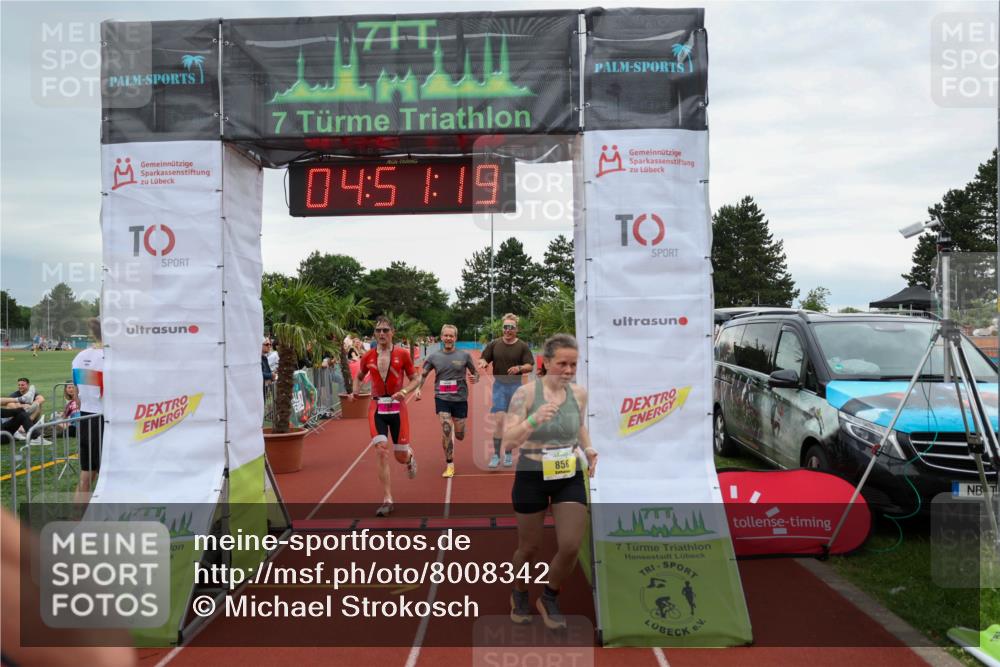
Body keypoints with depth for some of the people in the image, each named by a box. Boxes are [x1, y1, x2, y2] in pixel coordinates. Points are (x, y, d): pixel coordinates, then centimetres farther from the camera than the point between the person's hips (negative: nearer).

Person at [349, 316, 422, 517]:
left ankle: (410, 457, 46)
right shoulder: (368, 357, 2)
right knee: (382, 452, -12)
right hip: (377, 408, 1)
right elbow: (359, 376, 18)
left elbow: (415, 378, 2)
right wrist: (354, 391, -1)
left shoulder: (402, 354, -4)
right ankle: (387, 500, -5)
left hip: (397, 407, -1)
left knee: (401, 456, 6)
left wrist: (404, 391, -17)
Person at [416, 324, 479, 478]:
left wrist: (475, 379, -16)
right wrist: (418, 388, -7)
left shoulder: (464, 355, -2)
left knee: (459, 436, 9)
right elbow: (423, 375, 10)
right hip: (442, 398, 0)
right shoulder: (434, 357, 1)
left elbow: (476, 373, 6)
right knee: (446, 432, -11)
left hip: (460, 398, 0)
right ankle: (450, 465, 4)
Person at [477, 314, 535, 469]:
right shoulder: (494, 344, 3)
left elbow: (530, 366, -4)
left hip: (515, 386, 0)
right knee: (498, 420, -10)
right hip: (499, 385, 0)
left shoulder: (522, 346, -1)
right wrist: (483, 363, -17)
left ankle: (508, 454, 20)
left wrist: (519, 368, -24)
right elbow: (483, 359, 6)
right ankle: (496, 454, -5)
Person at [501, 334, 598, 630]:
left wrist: (588, 449, -1)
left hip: (570, 477, 3)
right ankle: (519, 595, 44)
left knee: (570, 547, -4)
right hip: (531, 477, -3)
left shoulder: (579, 393, -3)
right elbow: (507, 442, -20)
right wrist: (534, 419, -36)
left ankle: (549, 599, 26)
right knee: (530, 548, 13)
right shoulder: (525, 393, -16)